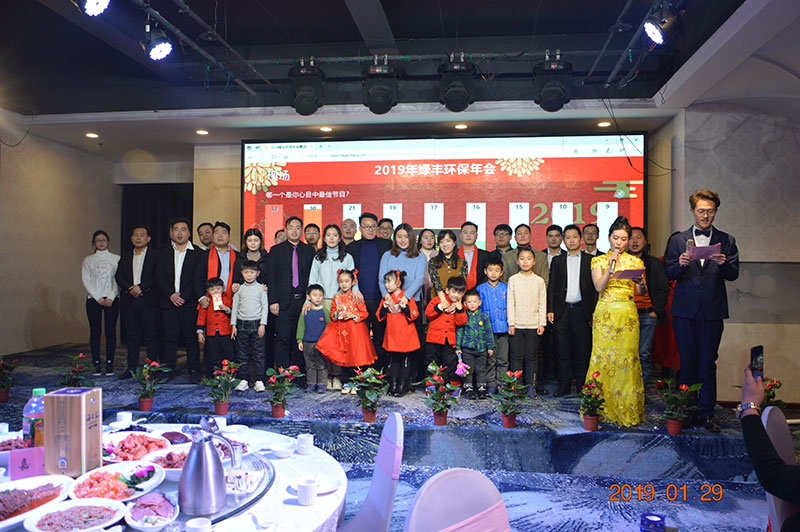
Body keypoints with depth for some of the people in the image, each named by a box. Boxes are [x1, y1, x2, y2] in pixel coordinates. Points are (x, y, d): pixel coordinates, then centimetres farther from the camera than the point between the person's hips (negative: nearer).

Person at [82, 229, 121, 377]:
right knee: (95, 331, -1)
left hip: (112, 299, 0)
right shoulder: (88, 260, 10)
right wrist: (98, 298, -8)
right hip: (93, 299, 0)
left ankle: (110, 364, 4)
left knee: (110, 331, -2)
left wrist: (111, 297, -9)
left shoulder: (116, 259, 8)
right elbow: (86, 281, 3)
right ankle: (96, 364, 5)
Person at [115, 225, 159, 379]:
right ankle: (131, 368, 16)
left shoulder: (155, 256, 3)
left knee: (151, 336, -1)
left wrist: (141, 287, -16)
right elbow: (118, 277, 7)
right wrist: (130, 288, -10)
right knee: (131, 336, 8)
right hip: (129, 301, 4)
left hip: (148, 301, -4)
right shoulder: (125, 257, 17)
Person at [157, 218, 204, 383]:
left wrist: (182, 297, -13)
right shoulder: (163, 253, 13)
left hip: (189, 302, -2)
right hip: (168, 301, 2)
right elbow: (161, 278, 5)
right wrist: (171, 295, -10)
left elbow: (198, 279, -4)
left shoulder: (197, 253, 4)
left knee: (191, 337, 1)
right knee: (170, 337, 3)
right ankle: (167, 369, 12)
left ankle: (194, 371, 8)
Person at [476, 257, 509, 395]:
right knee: (490, 359, 4)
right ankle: (491, 384, 14)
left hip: (503, 328, 1)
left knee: (503, 359, 5)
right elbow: (478, 310, 6)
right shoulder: (481, 289, 4)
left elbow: (509, 308, 9)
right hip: (487, 330, -1)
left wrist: (510, 324, 3)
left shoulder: (505, 288, 6)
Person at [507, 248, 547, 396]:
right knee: (516, 356, 3)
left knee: (532, 356, 3)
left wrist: (542, 323, 0)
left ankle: (531, 386, 11)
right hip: (517, 325, 0)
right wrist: (511, 323, -3)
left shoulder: (539, 281, 4)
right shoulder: (513, 280, 2)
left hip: (533, 325, 0)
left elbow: (542, 304, 5)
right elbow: (510, 303, 1)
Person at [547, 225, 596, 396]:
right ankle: (564, 386, 12)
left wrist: (594, 312, -4)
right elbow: (551, 286, 9)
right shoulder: (557, 260, 11)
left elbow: (595, 287, 4)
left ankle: (582, 387, 14)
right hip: (562, 311, 1)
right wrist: (550, 310, 0)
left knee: (583, 351, 3)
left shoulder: (590, 260, 7)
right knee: (563, 352, 4)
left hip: (582, 311, -1)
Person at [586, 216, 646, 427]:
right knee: (603, 357, -2)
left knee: (627, 358, -3)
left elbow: (641, 292, 5)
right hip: (605, 314, 0)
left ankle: (627, 410, 7)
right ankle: (603, 408, 7)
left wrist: (641, 283, -16)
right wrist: (611, 267, -16)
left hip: (627, 315, 1)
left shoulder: (635, 262, 9)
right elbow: (599, 287, -6)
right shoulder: (599, 261, 6)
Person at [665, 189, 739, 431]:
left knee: (708, 363, 2)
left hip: (712, 310, 0)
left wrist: (723, 264, -20)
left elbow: (734, 275, 1)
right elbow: (669, 274, 3)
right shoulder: (678, 240, 8)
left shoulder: (726, 241, 8)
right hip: (685, 310, 0)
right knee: (687, 362, 6)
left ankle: (706, 413, 10)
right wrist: (680, 264, -18)